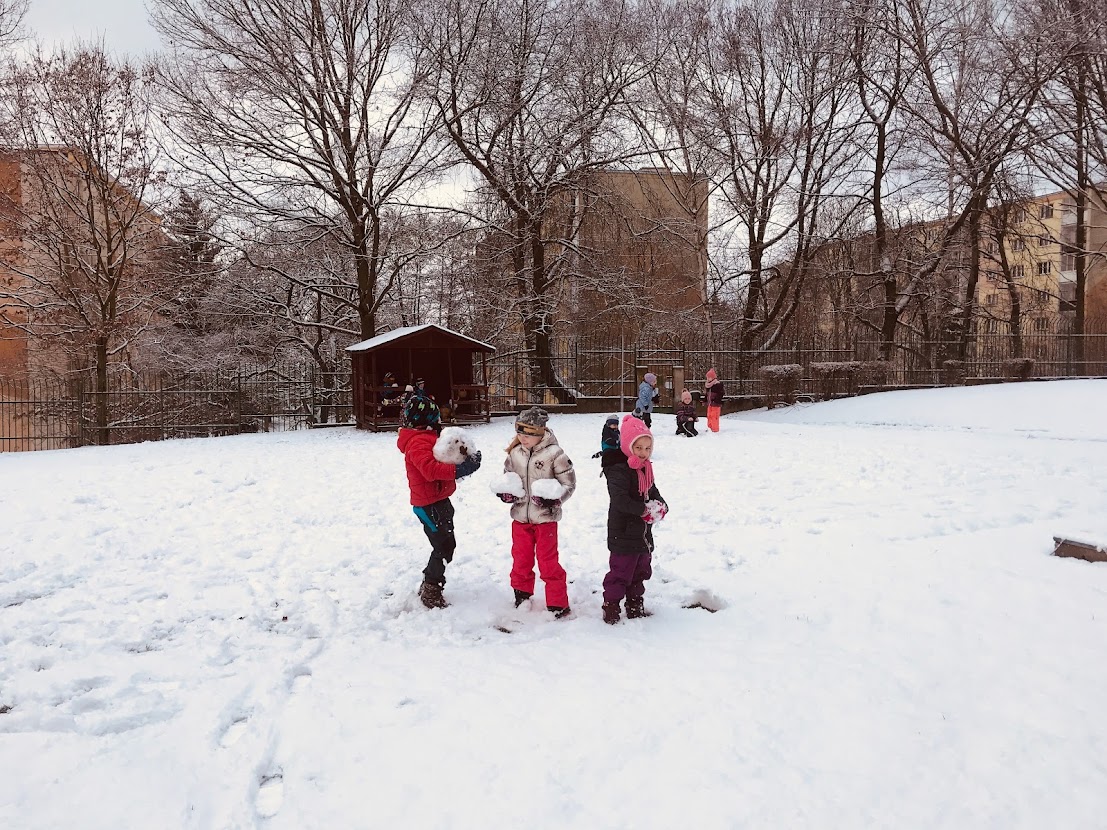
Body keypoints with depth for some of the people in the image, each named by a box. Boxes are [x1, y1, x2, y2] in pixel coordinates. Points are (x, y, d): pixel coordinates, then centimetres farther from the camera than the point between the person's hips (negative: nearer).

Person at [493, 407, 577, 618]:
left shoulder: (554, 453, -13)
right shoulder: (515, 453, 2)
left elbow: (569, 483, -7)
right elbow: (507, 477, 16)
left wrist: (553, 498, -22)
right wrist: (506, 492, -5)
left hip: (545, 518, -5)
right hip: (520, 517, 5)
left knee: (548, 562, 2)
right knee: (520, 560, 17)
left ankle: (558, 604, 15)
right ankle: (522, 596, 36)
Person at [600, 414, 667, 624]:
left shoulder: (646, 469, 8)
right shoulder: (618, 470, -20)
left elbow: (654, 492, 15)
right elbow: (619, 500, -30)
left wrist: (660, 507, -6)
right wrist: (644, 510, -27)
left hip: (643, 534, 9)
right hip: (623, 534, -9)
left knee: (641, 572, 19)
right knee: (620, 573, 0)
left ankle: (635, 606, 33)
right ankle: (611, 607, 14)